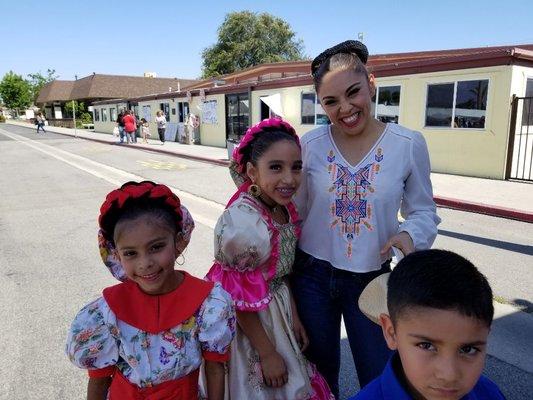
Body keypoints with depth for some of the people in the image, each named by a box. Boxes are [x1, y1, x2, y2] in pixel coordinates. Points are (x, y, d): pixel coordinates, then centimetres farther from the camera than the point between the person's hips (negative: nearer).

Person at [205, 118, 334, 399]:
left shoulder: (284, 208, -6)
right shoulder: (243, 221, -29)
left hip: (278, 311, 7)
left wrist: (294, 318, 7)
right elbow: (239, 300, -21)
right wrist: (267, 353, -13)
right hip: (246, 322, -7)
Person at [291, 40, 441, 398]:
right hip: (313, 276, 1)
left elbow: (423, 210, 2)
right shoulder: (310, 144, -8)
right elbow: (295, 213, 1)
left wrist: (411, 234, -20)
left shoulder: (409, 144, -10)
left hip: (373, 280, 0)